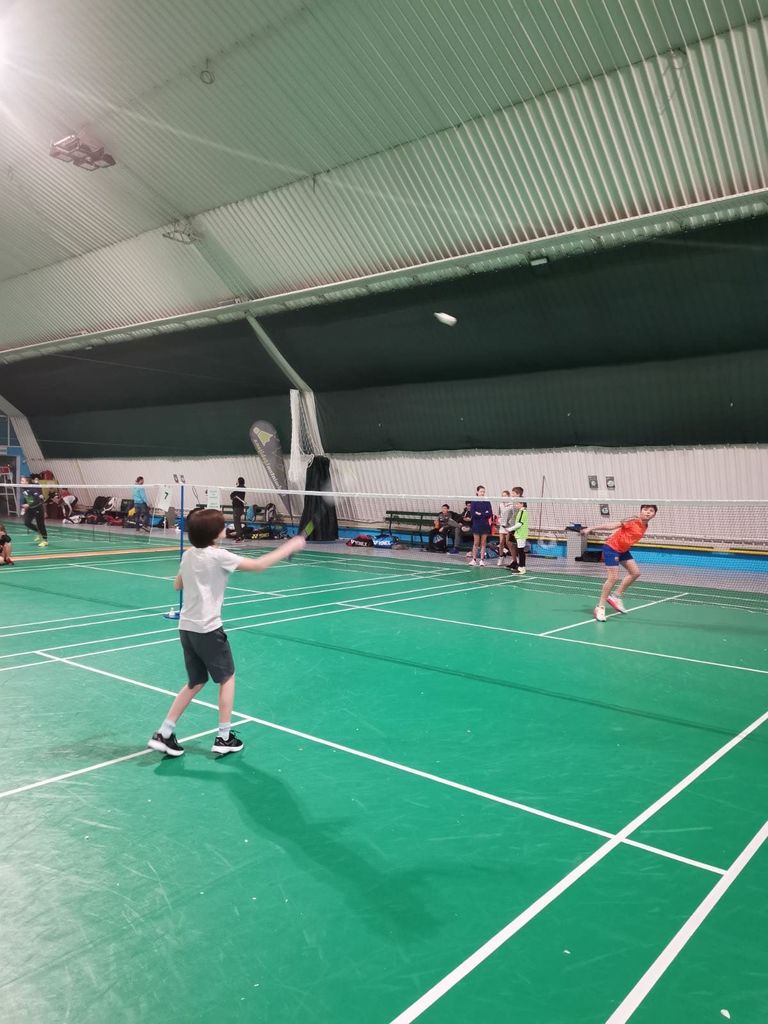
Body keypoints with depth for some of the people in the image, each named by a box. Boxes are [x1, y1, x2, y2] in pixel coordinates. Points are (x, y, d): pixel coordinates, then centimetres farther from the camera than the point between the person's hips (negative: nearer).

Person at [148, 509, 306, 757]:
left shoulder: (188, 555, 7)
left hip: (186, 626, 7)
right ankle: (224, 738, 15)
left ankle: (163, 734, 15)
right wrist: (288, 548, -7)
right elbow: (258, 565, -14)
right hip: (208, 629, -7)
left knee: (196, 682, 18)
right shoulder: (218, 556, -14)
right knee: (227, 678, 11)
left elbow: (177, 585, 22)